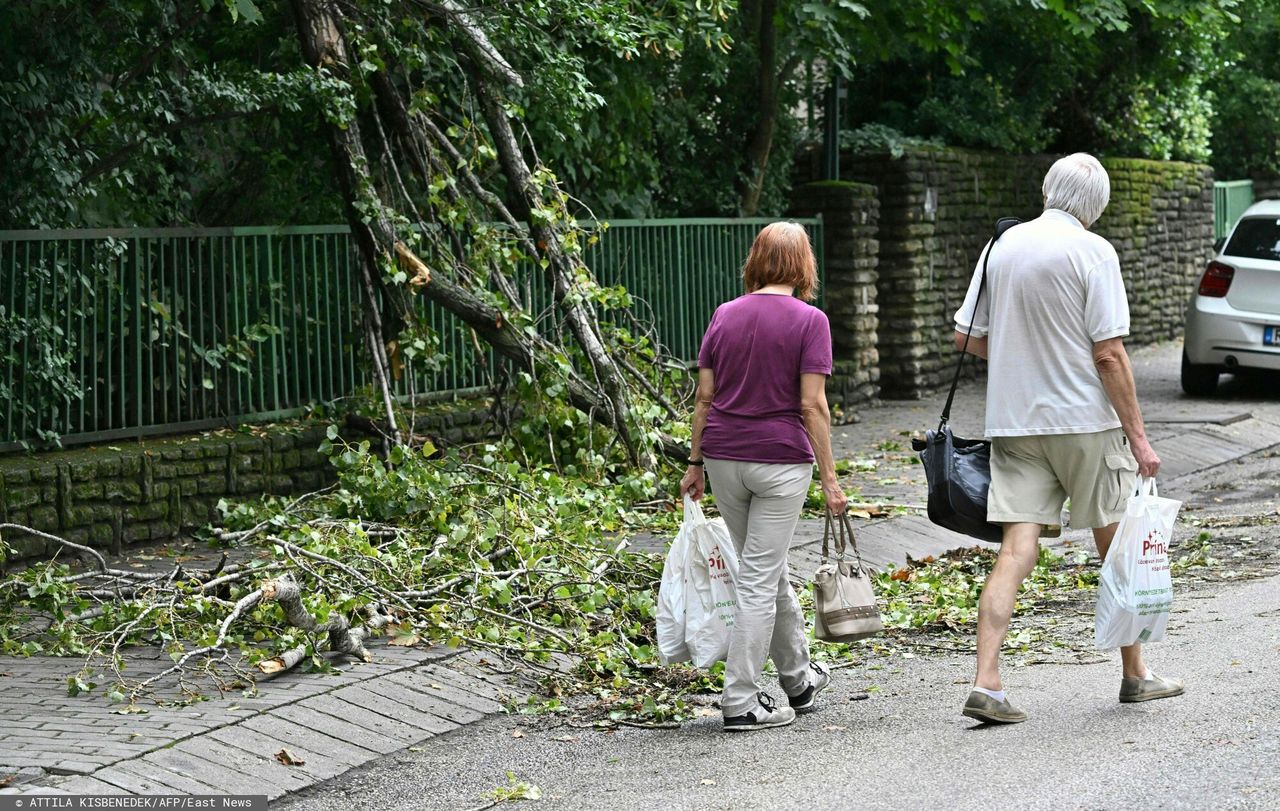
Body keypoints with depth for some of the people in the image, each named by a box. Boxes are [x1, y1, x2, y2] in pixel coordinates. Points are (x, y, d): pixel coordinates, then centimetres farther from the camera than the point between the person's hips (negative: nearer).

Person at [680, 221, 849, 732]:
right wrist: (829, 478, -7)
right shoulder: (809, 320, -7)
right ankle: (740, 702, 0)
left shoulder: (725, 315, 6)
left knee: (768, 570, 18)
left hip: (724, 456, 5)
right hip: (781, 459, -5)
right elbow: (812, 405, -11)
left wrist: (695, 463, 12)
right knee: (760, 579, 0)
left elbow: (704, 396, 5)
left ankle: (799, 679, 33)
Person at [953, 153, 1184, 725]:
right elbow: (1109, 354, -13)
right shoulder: (1092, 252, -9)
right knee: (1117, 549, 11)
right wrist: (1138, 437, -9)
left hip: (1014, 421, 4)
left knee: (1015, 552, 0)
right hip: (1087, 420, -4)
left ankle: (986, 684, -12)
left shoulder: (1002, 247, 6)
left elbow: (967, 338, 10)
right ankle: (1135, 676, 22)